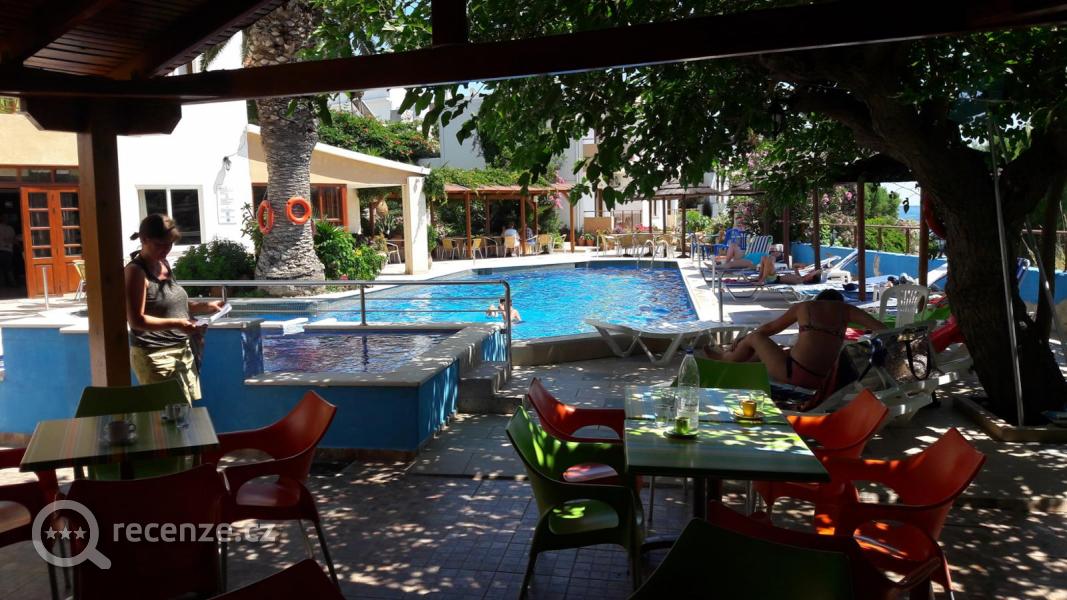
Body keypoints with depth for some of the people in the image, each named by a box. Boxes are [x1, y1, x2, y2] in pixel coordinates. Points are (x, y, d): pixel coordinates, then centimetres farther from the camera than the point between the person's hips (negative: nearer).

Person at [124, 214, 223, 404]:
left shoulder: (164, 264, 12)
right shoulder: (136, 271, -12)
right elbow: (137, 320, -17)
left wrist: (204, 307, 8)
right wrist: (176, 324, -27)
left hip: (182, 350, 8)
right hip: (155, 355, -8)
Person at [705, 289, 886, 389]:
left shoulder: (804, 306, 10)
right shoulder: (844, 310, 12)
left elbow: (770, 328, 22)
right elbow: (881, 329, 1)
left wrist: (745, 338, 37)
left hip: (793, 374, -4)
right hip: (821, 382, 4)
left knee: (755, 337, 22)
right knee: (775, 349, 33)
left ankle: (724, 359, 48)